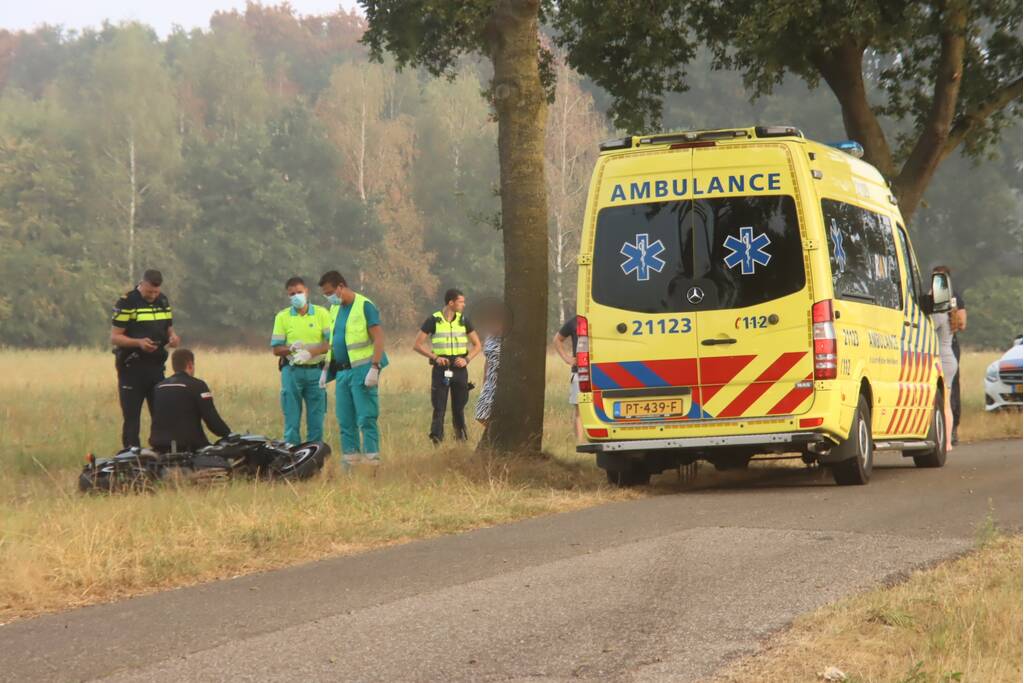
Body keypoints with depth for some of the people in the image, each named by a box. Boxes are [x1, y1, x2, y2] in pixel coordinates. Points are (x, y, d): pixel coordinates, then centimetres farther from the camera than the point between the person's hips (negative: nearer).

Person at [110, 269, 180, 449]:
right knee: (131, 417, -3)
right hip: (132, 368, -6)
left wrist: (173, 337, -3)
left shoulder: (163, 301, 12)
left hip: (156, 366, 6)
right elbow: (114, 337, -9)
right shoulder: (126, 302, -8)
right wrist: (139, 342, -25)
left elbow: (168, 329, 21)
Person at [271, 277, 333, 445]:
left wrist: (310, 352, -17)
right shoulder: (282, 316, 7)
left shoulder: (322, 313, 4)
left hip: (315, 370, 0)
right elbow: (276, 349, 5)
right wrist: (291, 348, -16)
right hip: (292, 371, 0)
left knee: (316, 420, 1)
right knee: (292, 421, -2)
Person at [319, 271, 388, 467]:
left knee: (366, 419, -9)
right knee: (345, 421, 8)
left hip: (361, 370, -8)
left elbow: (378, 338, -13)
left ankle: (372, 461, -10)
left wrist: (374, 368, -21)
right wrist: (326, 370, 20)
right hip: (341, 372, 8)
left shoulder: (364, 306, -9)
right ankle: (349, 461, 13)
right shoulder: (335, 309, 16)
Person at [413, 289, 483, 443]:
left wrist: (467, 359, -5)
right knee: (439, 407, -9)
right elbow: (417, 345, -1)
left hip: (459, 369, 3)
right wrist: (435, 357, -13)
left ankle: (461, 437, 23)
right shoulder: (433, 321, -3)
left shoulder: (464, 321, 6)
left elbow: (477, 345, 13)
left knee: (459, 407, 8)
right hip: (441, 369, -3)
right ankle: (436, 439, -13)